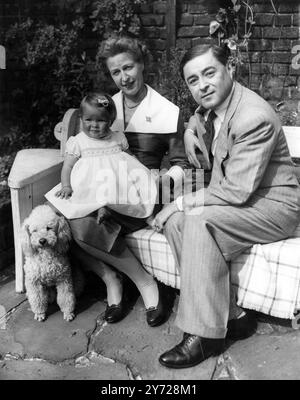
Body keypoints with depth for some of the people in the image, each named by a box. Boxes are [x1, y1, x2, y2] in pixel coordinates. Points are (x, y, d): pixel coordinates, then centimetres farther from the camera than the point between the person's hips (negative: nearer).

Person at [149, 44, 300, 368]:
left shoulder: (254, 117, -24)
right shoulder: (214, 110, 6)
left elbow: (238, 191, -27)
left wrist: (183, 202, -17)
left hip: (274, 205, -9)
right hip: (239, 197, 9)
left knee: (198, 219, -31)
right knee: (175, 220, -11)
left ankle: (206, 334, -21)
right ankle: (228, 309, -6)